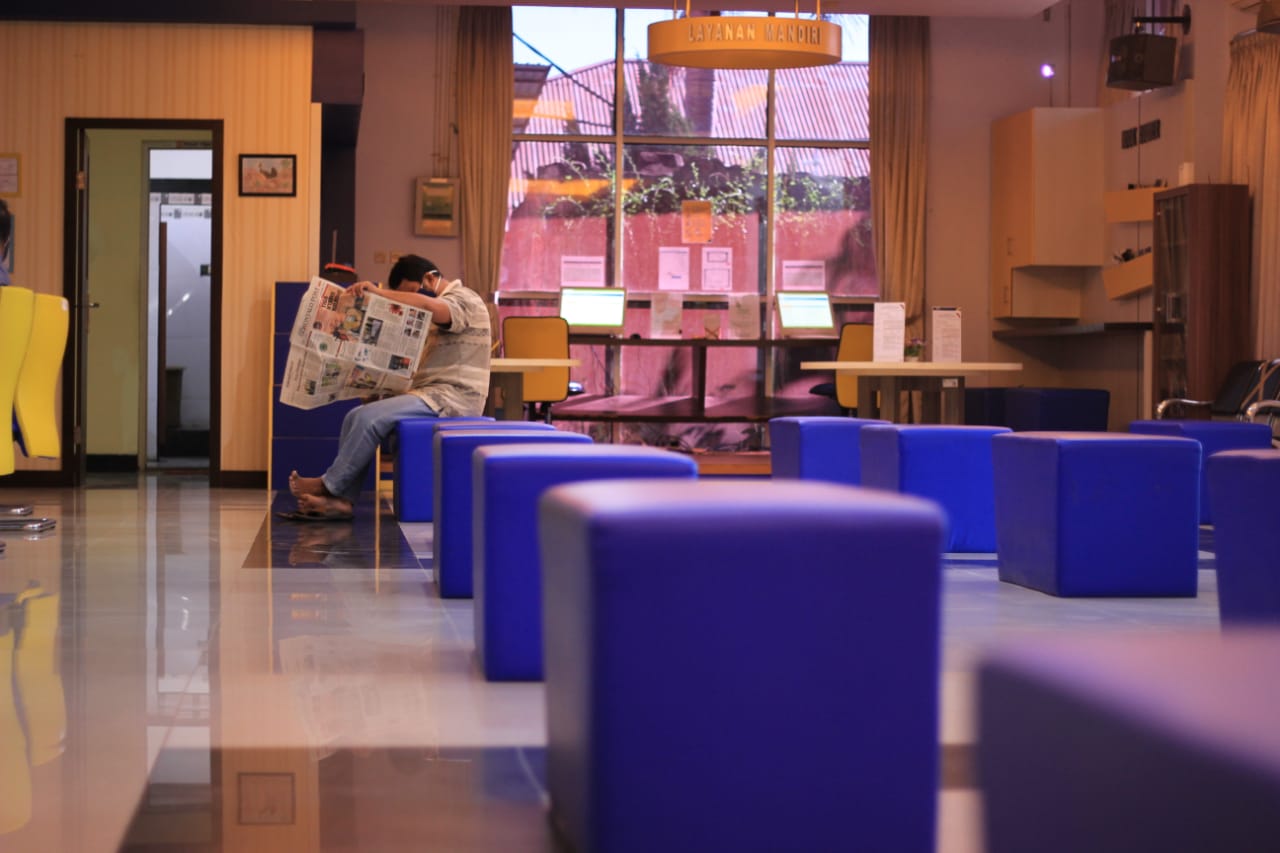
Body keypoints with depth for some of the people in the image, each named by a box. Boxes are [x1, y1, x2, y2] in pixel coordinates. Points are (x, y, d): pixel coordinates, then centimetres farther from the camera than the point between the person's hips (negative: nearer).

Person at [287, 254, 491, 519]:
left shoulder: (464, 301, -7)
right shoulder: (439, 307, 23)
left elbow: (425, 305, -30)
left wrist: (379, 293, -30)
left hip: (453, 396, -10)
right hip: (431, 392, 10)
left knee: (370, 417, -22)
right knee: (356, 417, -3)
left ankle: (327, 486, -8)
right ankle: (342, 500, -11)